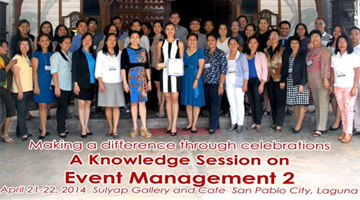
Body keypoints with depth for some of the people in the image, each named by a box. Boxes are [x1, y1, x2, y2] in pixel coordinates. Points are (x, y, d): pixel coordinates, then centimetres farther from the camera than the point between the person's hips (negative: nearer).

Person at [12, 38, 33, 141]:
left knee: (25, 111, 10)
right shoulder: (17, 58, -7)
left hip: (28, 89, 7)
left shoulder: (28, 58, 16)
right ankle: (24, 133, 0)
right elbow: (16, 75, -12)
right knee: (21, 111, -3)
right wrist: (20, 90, -16)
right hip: (20, 90, -7)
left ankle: (19, 131, 18)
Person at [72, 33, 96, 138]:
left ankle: (86, 126, 15)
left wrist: (96, 81, 2)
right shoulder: (77, 54, -1)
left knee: (88, 104, 8)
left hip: (91, 83, 5)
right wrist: (75, 83, -13)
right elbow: (74, 70, -5)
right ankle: (83, 129, 0)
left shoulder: (92, 54, 12)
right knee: (82, 104, -3)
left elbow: (95, 68, 11)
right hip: (81, 83, -4)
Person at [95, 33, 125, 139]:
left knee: (116, 106, -4)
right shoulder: (101, 54, 6)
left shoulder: (120, 53, 10)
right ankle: (110, 127, 16)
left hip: (117, 83, 1)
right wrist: (100, 83, -6)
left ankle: (115, 129, -4)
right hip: (106, 83, -1)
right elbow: (98, 70, 3)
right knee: (108, 106, 3)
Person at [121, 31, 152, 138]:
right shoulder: (126, 51, 1)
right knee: (134, 102, 3)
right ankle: (135, 127, 12)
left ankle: (144, 127, 3)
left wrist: (149, 80, 8)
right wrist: (125, 82, -9)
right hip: (131, 78, -2)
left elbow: (147, 67, 14)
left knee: (142, 102, 0)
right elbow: (123, 68, -3)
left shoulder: (143, 51, 11)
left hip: (143, 79, 2)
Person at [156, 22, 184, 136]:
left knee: (174, 99, -5)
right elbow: (158, 58, 14)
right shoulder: (161, 43, 11)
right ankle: (170, 124, 16)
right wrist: (158, 65, -6)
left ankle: (174, 126, -3)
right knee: (167, 99, 6)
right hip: (164, 72, 2)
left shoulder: (179, 44, 6)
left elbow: (182, 59, 6)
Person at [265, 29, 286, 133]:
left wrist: (283, 80, -14)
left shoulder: (283, 50, -2)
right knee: (272, 101, 9)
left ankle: (279, 124, 0)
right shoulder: (266, 50, 14)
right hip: (269, 79, 5)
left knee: (280, 101, -4)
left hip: (279, 78, -5)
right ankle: (274, 122, 18)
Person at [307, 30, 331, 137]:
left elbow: (326, 65, -13)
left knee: (323, 105, -6)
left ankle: (321, 128, -5)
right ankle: (320, 127, 17)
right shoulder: (310, 51, 16)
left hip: (322, 82, -8)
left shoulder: (324, 50, -6)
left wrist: (325, 79, -20)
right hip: (313, 82, 8)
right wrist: (308, 80, 17)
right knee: (317, 105, 10)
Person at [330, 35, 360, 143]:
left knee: (348, 109, -5)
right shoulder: (334, 57, 10)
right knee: (342, 109, 7)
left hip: (349, 87, -4)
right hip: (338, 87, 4)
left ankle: (348, 133, -1)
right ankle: (344, 131, 14)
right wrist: (331, 85, 6)